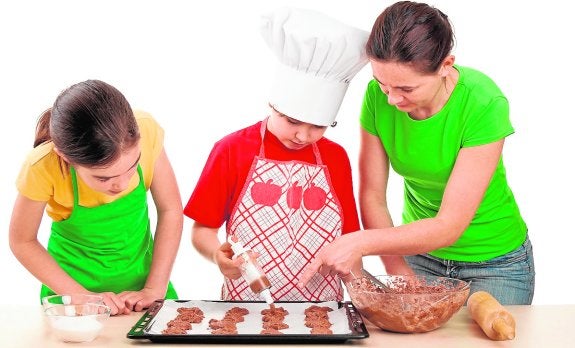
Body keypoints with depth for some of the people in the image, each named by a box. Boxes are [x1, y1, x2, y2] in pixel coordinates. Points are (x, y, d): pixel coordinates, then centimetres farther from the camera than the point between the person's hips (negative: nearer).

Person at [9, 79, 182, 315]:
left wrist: (155, 289, -13)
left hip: (142, 275, 1)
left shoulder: (145, 133, -24)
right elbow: (22, 242, -11)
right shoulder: (42, 168, -27)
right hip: (71, 288, -1)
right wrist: (83, 297, -17)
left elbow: (170, 210, -10)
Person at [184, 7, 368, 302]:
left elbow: (347, 237, 11)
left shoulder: (336, 157, 5)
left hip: (320, 307, 0)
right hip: (245, 303, 0)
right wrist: (217, 254, -18)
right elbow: (202, 230, 2)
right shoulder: (231, 150, -2)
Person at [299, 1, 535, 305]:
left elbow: (450, 226, -29)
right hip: (419, 249, 3)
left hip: (493, 260, -3)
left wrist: (361, 242, -37)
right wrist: (398, 273, -18)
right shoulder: (378, 95, -17)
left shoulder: (484, 104, -28)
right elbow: (372, 196, -10)